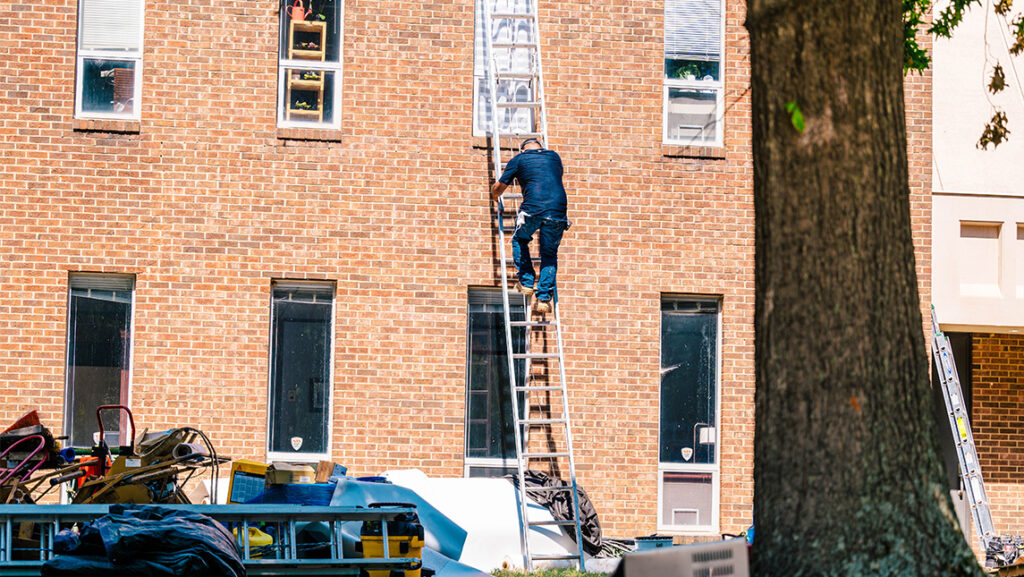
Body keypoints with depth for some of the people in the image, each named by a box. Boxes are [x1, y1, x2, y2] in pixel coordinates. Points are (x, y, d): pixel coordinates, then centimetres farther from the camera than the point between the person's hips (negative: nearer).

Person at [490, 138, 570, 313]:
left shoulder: (519, 159, 15)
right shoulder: (554, 156, 24)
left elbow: (498, 188, 20)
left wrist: (495, 194, 44)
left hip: (533, 208, -2)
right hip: (558, 210, 2)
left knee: (519, 240, 25)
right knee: (549, 254, 15)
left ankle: (526, 282, 16)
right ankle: (544, 298, 6)